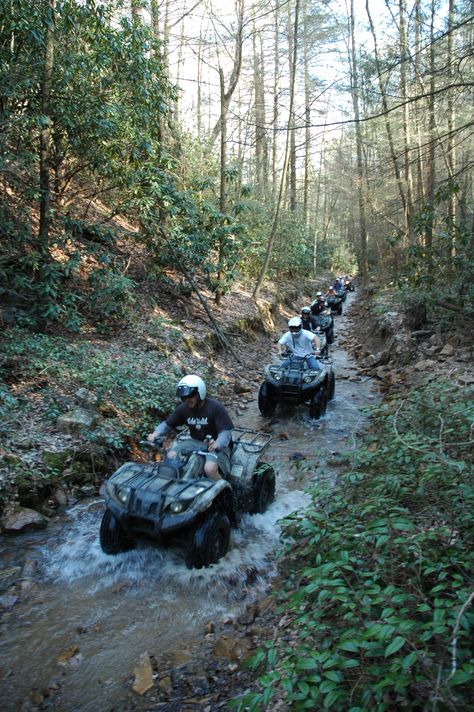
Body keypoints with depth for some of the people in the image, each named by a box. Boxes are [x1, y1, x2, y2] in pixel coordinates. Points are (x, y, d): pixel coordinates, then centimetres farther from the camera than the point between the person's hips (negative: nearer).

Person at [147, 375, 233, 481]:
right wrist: (156, 434, -16)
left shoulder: (215, 407, -19)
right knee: (171, 456, -15)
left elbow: (226, 432, -24)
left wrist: (217, 444, -46)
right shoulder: (183, 408, -3)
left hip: (216, 445, -5)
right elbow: (167, 424, 6)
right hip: (196, 442, 6)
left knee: (210, 469, -33)